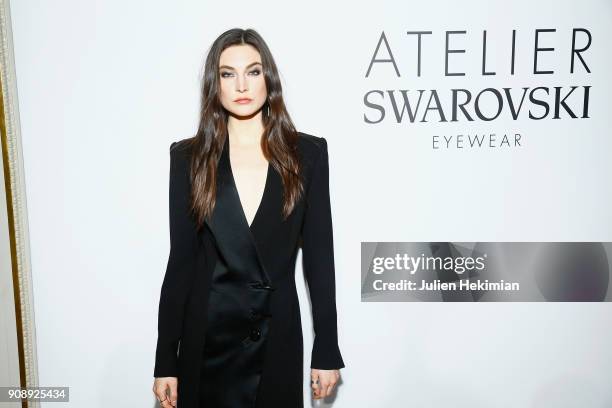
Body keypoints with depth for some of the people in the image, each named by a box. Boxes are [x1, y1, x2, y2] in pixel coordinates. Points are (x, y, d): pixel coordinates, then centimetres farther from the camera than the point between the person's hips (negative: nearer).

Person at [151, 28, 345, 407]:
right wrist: (166, 359, 0)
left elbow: (320, 255, -2)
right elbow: (181, 260, -1)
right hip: (207, 336, 1)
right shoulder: (189, 156, -2)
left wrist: (327, 350, -1)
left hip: (277, 334, 0)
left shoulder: (307, 153, -3)